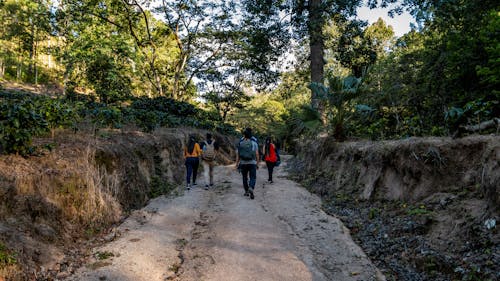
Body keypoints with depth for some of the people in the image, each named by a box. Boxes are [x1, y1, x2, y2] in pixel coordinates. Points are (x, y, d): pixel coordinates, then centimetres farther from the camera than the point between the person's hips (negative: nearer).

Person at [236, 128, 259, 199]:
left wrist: (237, 164, 5)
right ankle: (251, 188, -24)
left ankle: (246, 191, 22)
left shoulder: (240, 143, 1)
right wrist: (257, 163, 3)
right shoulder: (254, 143, -2)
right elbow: (257, 154, -5)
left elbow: (238, 154, 0)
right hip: (252, 163, -2)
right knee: (253, 178, 1)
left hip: (243, 163, 2)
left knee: (245, 178, 16)